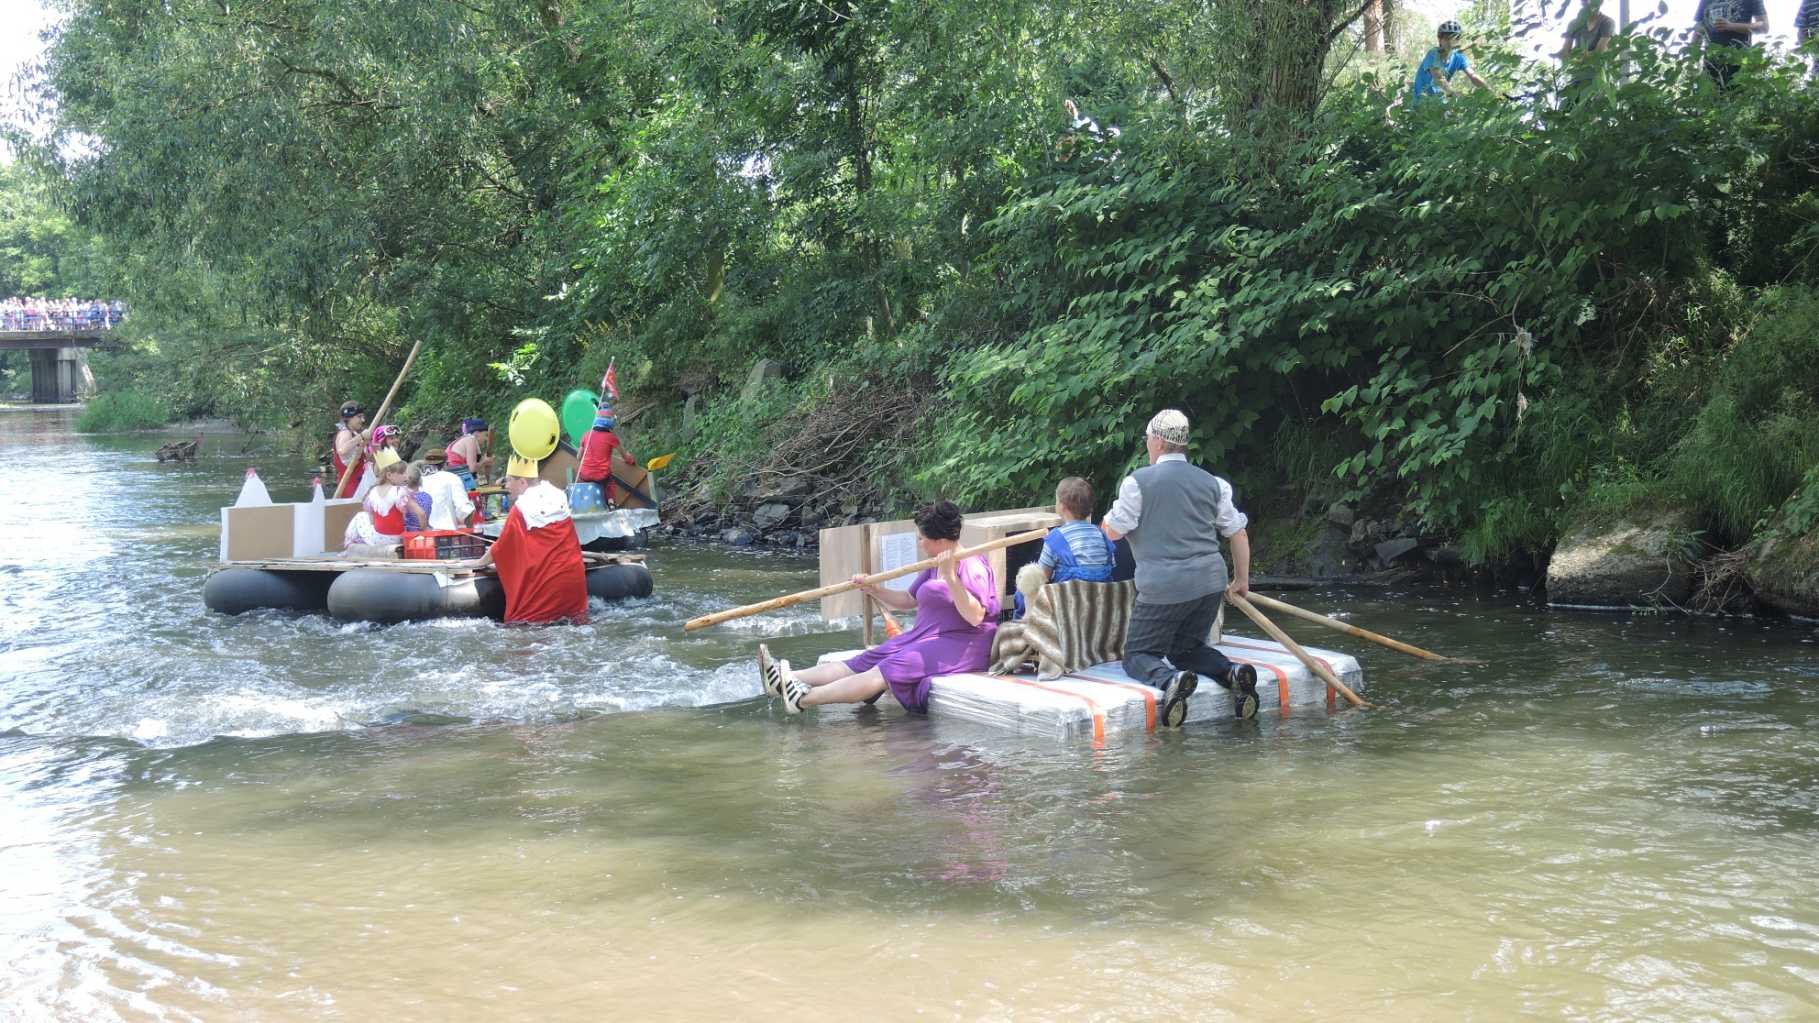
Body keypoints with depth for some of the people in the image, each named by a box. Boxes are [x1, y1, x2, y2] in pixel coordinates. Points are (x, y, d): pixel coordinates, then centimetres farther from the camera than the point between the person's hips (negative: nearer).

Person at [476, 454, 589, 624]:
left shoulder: (521, 508, -10)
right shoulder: (559, 496, 6)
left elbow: (500, 550, 0)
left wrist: (480, 562, 18)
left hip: (543, 583, -6)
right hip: (573, 576, 6)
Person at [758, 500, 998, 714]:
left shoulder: (972, 566, -12)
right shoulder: (933, 566, 18)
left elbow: (975, 617, -24)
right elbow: (907, 600, 21)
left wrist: (951, 578, -32)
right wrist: (872, 589, 8)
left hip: (960, 647, -9)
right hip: (927, 636, 9)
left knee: (887, 671, -24)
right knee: (864, 662, -6)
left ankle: (804, 699, -34)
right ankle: (788, 679, -18)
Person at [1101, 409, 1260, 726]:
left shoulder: (1138, 481, -5)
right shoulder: (1211, 483, 11)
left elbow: (1113, 531, -2)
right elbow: (1238, 533, 14)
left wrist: (1106, 520, 22)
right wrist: (1241, 580, 24)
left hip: (1163, 587, -5)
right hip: (1211, 582, 5)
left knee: (1138, 654, 6)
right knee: (1187, 649, 23)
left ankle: (1170, 679, -28)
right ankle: (1232, 671, -7)